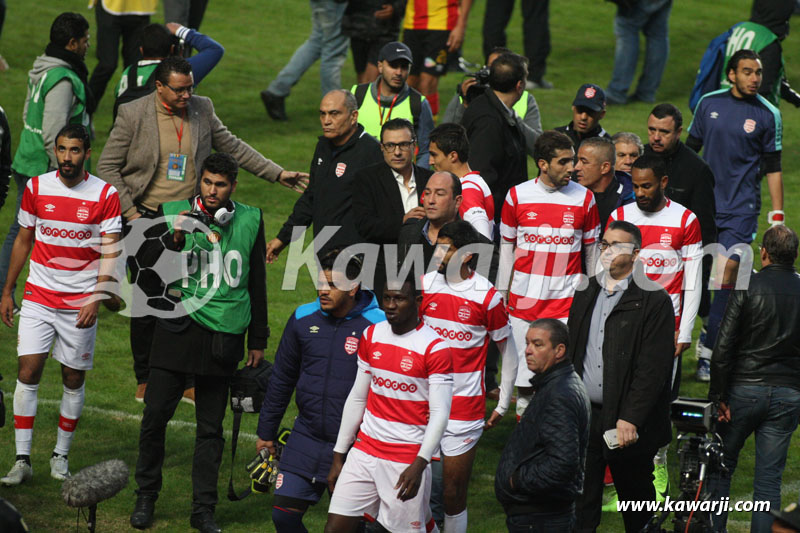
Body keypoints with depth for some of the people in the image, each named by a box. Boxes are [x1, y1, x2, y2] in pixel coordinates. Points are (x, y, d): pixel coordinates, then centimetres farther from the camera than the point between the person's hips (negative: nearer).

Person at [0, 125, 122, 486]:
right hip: (38, 294, 1)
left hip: (80, 303, -1)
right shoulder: (36, 187, 2)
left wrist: (96, 298, -18)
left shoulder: (106, 195, -5)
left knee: (73, 378, 5)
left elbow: (110, 253, -6)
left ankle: (61, 456, 21)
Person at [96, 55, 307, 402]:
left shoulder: (202, 109, 3)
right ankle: (145, 379, 16)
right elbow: (107, 167, -3)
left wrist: (277, 174, 14)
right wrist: (130, 213, -8)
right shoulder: (133, 115, -8)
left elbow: (232, 147, 15)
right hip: (146, 221, -3)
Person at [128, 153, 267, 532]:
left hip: (224, 334, 1)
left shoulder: (250, 220, 6)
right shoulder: (174, 213, 1)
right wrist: (175, 238, -20)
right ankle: (146, 497, 14)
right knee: (156, 414, -4)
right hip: (179, 327, -1)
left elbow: (257, 284, 14)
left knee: (211, 427, 5)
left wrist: (257, 341, 15)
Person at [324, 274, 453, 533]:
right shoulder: (371, 336, 8)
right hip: (365, 451, 5)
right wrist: (338, 456, 14)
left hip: (408, 460, -5)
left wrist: (419, 464, -25)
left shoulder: (434, 348, -11)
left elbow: (440, 413, -14)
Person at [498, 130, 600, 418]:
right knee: (524, 361, 4)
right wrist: (501, 294, 10)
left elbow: (592, 249, 10)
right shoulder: (517, 195, 1)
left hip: (567, 300, -1)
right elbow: (507, 246, 10)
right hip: (524, 299, 1)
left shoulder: (583, 197, 1)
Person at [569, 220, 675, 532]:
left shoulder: (654, 301, -9)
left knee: (637, 507, 7)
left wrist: (630, 419, -18)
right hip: (583, 415, 5)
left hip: (630, 424, -5)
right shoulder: (586, 293, 11)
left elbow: (653, 368, -13)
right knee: (582, 506, 7)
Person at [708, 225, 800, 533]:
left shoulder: (748, 288, -9)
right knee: (769, 478, 6)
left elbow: (723, 348, -12)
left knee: (721, 467, 12)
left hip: (745, 391, -2)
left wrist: (719, 396, -7)